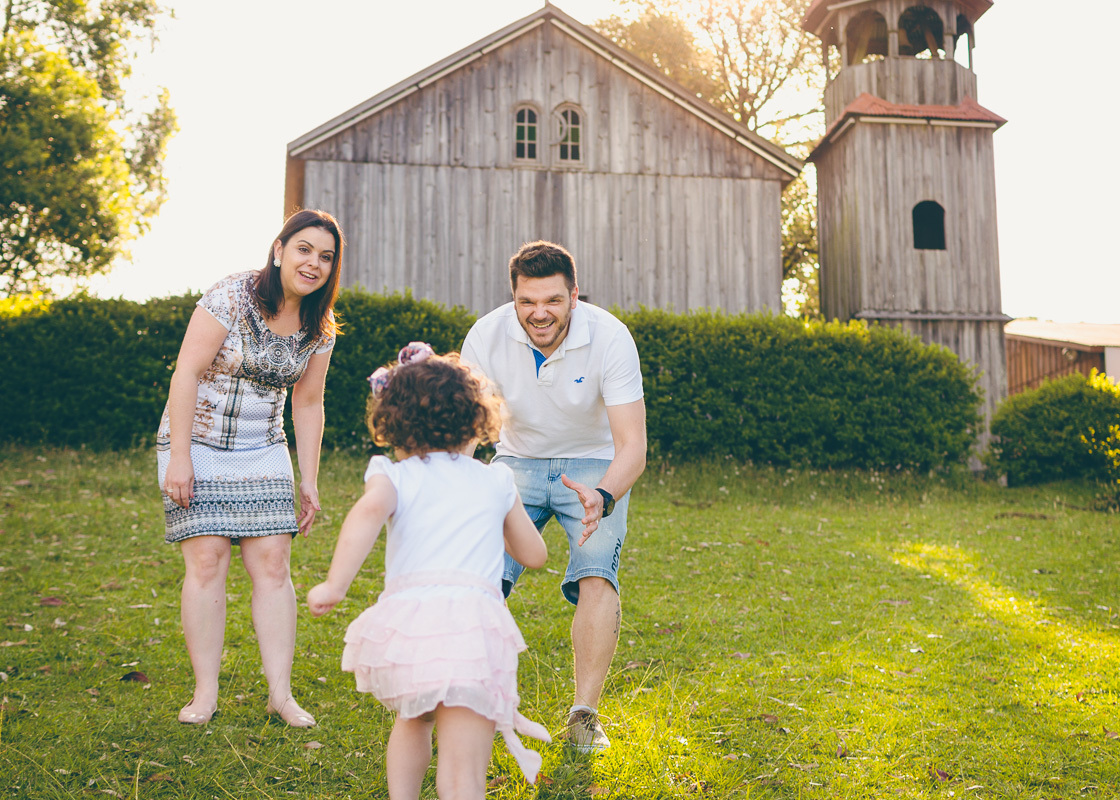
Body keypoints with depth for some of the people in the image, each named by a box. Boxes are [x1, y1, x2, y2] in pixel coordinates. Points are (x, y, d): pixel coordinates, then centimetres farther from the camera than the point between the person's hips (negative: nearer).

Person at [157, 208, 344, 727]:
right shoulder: (230, 297, -16)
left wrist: (308, 480, 6)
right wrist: (179, 459, -19)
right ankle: (205, 693, 1)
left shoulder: (319, 328, 1)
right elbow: (186, 374, -16)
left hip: (262, 451, 5)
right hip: (198, 444, -4)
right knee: (207, 559, -10)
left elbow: (307, 404, 8)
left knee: (272, 562, -3)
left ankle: (280, 692, 2)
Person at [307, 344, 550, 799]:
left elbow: (369, 512, -11)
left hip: (405, 619, 1)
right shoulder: (495, 482, 20)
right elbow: (533, 554, 31)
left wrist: (335, 585, -16)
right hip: (474, 621, -1)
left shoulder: (394, 475, 13)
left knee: (412, 720, 33)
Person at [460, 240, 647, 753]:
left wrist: (604, 497, -50)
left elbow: (632, 446, -29)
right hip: (518, 460, 2)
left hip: (594, 465, -1)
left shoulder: (610, 338, -25)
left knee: (596, 576, -23)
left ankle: (585, 714, -10)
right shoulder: (487, 337, -20)